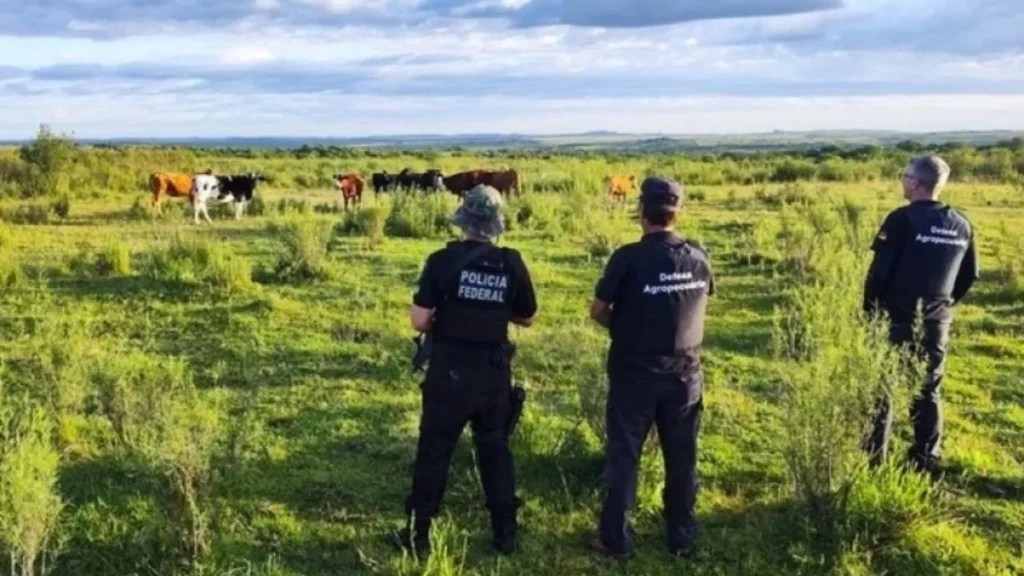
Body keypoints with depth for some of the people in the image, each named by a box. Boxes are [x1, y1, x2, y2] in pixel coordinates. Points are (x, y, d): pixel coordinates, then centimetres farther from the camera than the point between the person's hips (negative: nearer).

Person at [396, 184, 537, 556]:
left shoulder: (444, 260, -13)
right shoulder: (512, 264, -4)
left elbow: (419, 321, -14)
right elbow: (527, 318, 8)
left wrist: (441, 324, 6)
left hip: (450, 370, -3)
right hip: (494, 371, 3)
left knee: (434, 450, 10)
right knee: (495, 449, 17)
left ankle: (418, 534, 18)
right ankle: (505, 535, 23)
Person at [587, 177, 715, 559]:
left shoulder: (628, 258, -16)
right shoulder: (698, 257, -3)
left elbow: (597, 311, -8)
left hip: (634, 373, -3)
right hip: (684, 372, 4)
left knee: (623, 455, 8)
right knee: (681, 457, 14)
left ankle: (616, 539, 14)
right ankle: (683, 538, 24)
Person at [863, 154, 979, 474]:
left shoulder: (902, 219, -15)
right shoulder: (961, 225, 3)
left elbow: (880, 270, -15)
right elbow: (969, 274, 11)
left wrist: (869, 310, -3)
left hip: (897, 317, -5)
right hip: (936, 321, 5)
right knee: (928, 389, 15)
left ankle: (873, 457, 8)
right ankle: (926, 459, 18)